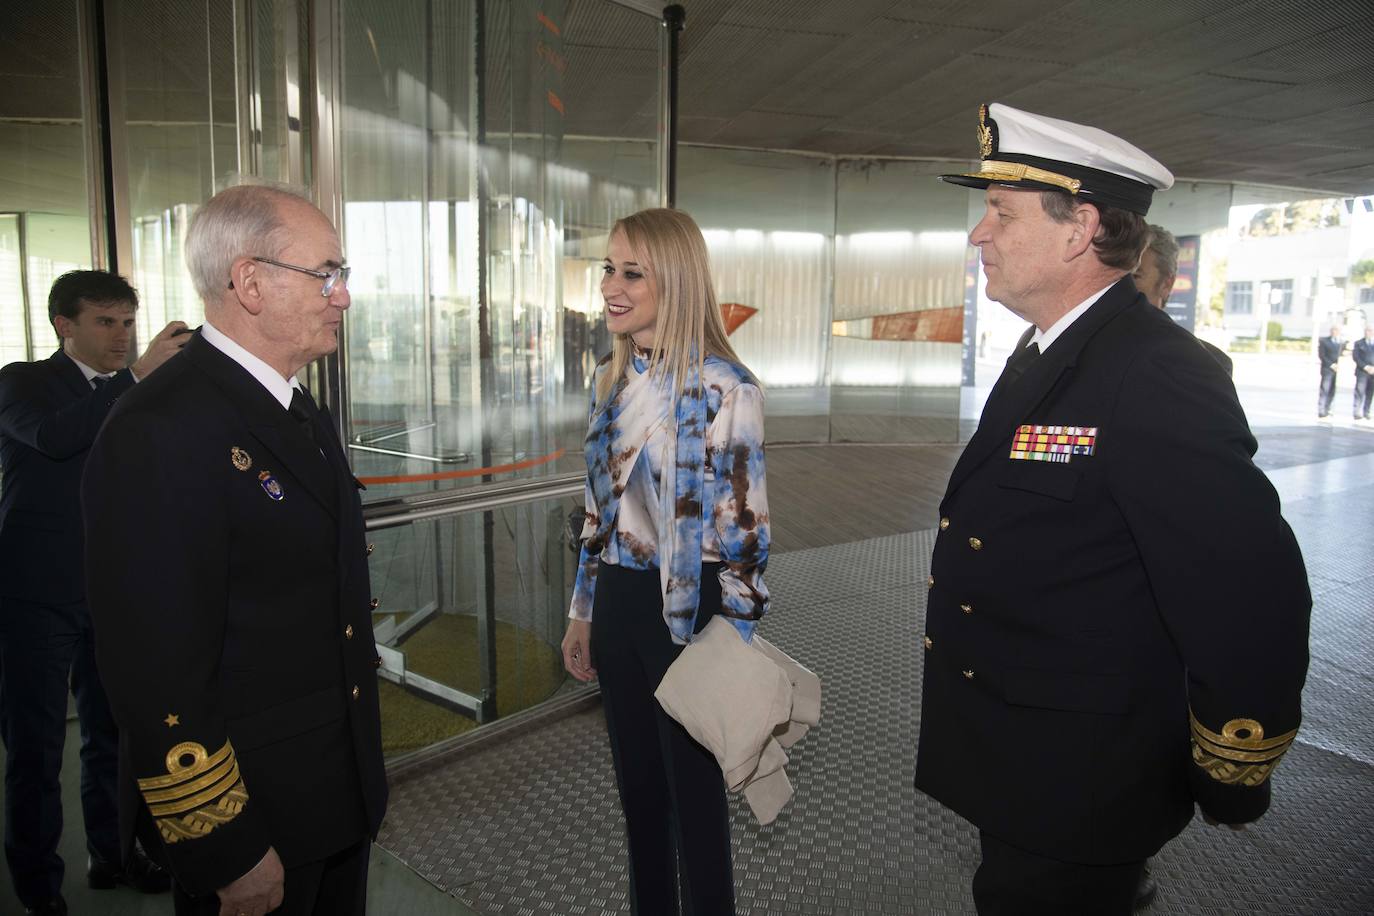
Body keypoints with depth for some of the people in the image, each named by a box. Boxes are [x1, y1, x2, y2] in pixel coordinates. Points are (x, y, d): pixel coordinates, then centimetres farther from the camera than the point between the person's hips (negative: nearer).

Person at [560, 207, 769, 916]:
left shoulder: (722, 387, -16)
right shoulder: (611, 379, 5)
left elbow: (743, 529, -14)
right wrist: (583, 611, 15)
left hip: (689, 611, -6)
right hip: (619, 604, 7)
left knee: (694, 796, 11)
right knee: (636, 787, 21)